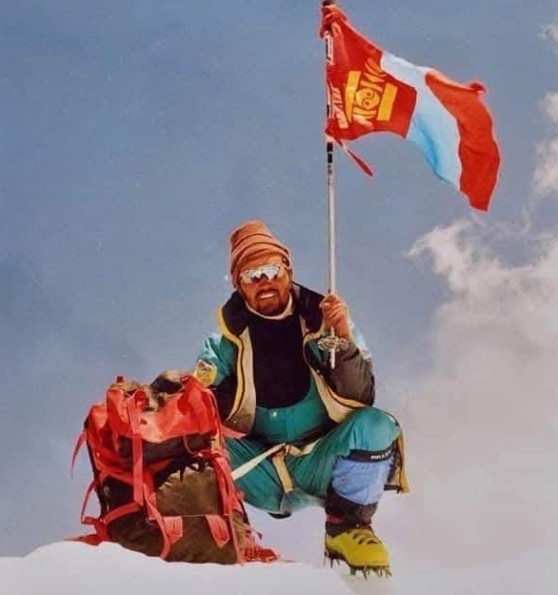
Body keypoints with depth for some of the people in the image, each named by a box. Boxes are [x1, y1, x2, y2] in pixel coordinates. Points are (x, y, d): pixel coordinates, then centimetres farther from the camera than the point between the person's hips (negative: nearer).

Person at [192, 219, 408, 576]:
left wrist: (345, 339, -27)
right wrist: (200, 385, -27)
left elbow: (360, 399, -14)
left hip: (322, 465, 0)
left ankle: (346, 528, -11)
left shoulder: (320, 319, -6)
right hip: (263, 476, 0)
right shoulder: (231, 335, -3)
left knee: (375, 425, -28)